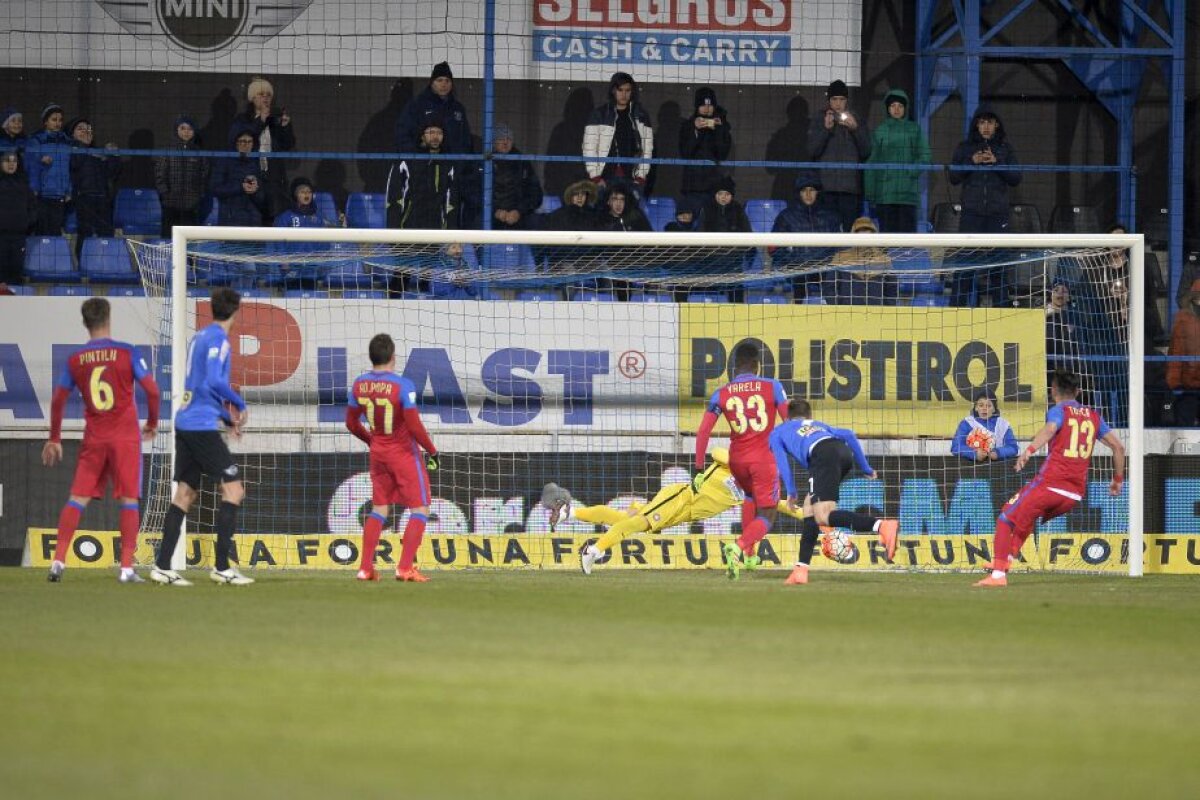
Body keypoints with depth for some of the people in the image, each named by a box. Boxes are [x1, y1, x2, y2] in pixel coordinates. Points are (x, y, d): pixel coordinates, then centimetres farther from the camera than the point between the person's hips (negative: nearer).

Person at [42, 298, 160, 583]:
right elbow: (152, 389, -7)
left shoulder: (74, 360, 4)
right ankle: (127, 568, -4)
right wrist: (152, 423, 9)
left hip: (93, 439, 2)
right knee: (129, 500, 1)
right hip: (126, 436, -2)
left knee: (77, 499, 5)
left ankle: (58, 562, -3)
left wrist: (54, 439, 18)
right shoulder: (126, 353, -4)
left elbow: (58, 400, 8)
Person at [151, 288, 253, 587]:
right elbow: (214, 381, -21)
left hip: (185, 424, 9)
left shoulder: (199, 337, 18)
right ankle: (221, 567, -8)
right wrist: (240, 405, -6)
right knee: (233, 489, -5)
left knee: (186, 493, 10)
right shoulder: (217, 339, -10)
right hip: (202, 425, -9)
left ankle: (162, 566, 6)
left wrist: (228, 418, 22)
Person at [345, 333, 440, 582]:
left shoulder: (359, 384, -3)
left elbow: (351, 423, 7)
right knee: (420, 510, 3)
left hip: (378, 453, 6)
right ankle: (405, 568, -7)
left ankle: (365, 568, 13)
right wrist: (432, 451, -8)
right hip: (404, 455, -6)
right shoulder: (403, 385, -21)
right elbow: (414, 426, -22)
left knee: (379, 509, 17)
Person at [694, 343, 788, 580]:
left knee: (750, 496, 34)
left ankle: (748, 551, 27)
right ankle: (737, 547, -27)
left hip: (737, 460, 3)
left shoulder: (721, 394, 3)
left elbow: (703, 432, -1)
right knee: (765, 518, 2)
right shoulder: (772, 387, -3)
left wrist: (699, 470, 3)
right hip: (764, 459, -3)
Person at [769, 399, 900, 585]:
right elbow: (848, 435, 25)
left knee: (823, 517, -17)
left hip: (823, 455, -6)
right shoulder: (819, 425, 42)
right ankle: (801, 568, 14)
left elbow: (782, 462, 17)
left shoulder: (778, 432, 34)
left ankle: (883, 526, -37)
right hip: (845, 452, 6)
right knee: (810, 506, 20)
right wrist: (866, 469, 27)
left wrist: (791, 492, 19)